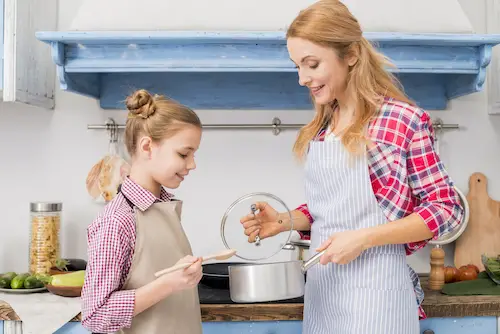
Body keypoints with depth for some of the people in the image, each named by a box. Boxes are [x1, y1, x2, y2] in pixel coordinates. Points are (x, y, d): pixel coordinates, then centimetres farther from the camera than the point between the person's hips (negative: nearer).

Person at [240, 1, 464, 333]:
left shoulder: (404, 119, -13)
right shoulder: (321, 127, 6)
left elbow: (446, 208, -10)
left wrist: (364, 238, -20)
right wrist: (284, 221, -5)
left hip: (373, 287, -6)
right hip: (322, 285, 6)